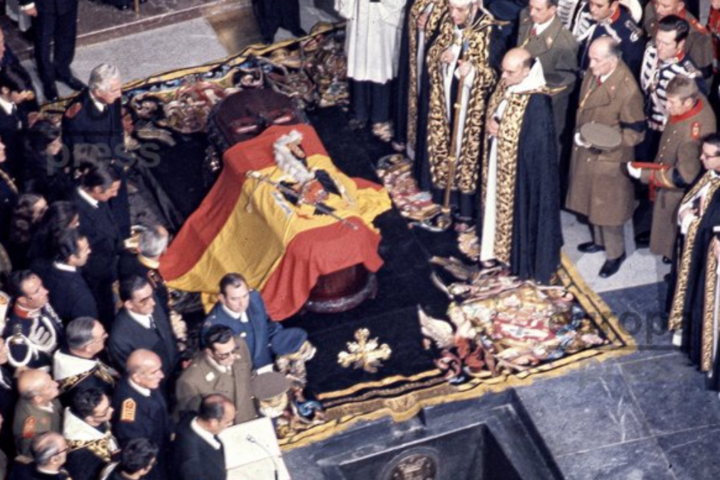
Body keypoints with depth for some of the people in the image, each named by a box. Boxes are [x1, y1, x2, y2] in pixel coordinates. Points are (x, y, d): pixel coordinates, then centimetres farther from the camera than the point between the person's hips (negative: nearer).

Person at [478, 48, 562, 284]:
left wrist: (500, 131, -19)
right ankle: (500, 246, 46)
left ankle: (523, 261, 28)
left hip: (521, 168, -8)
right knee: (499, 203, 25)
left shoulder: (537, 102, -31)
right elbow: (493, 109, 10)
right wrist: (492, 123, -10)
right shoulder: (506, 84, -6)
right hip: (499, 161, 8)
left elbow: (536, 143, -26)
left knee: (520, 210, 9)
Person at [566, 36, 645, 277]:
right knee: (593, 200, 24)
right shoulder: (594, 73, -8)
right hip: (586, 152, 7)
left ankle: (615, 253, 30)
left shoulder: (627, 90, -30)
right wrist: (580, 132, 3)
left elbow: (635, 133, -21)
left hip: (609, 158, -7)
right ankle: (600, 240, 47)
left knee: (607, 206, 9)